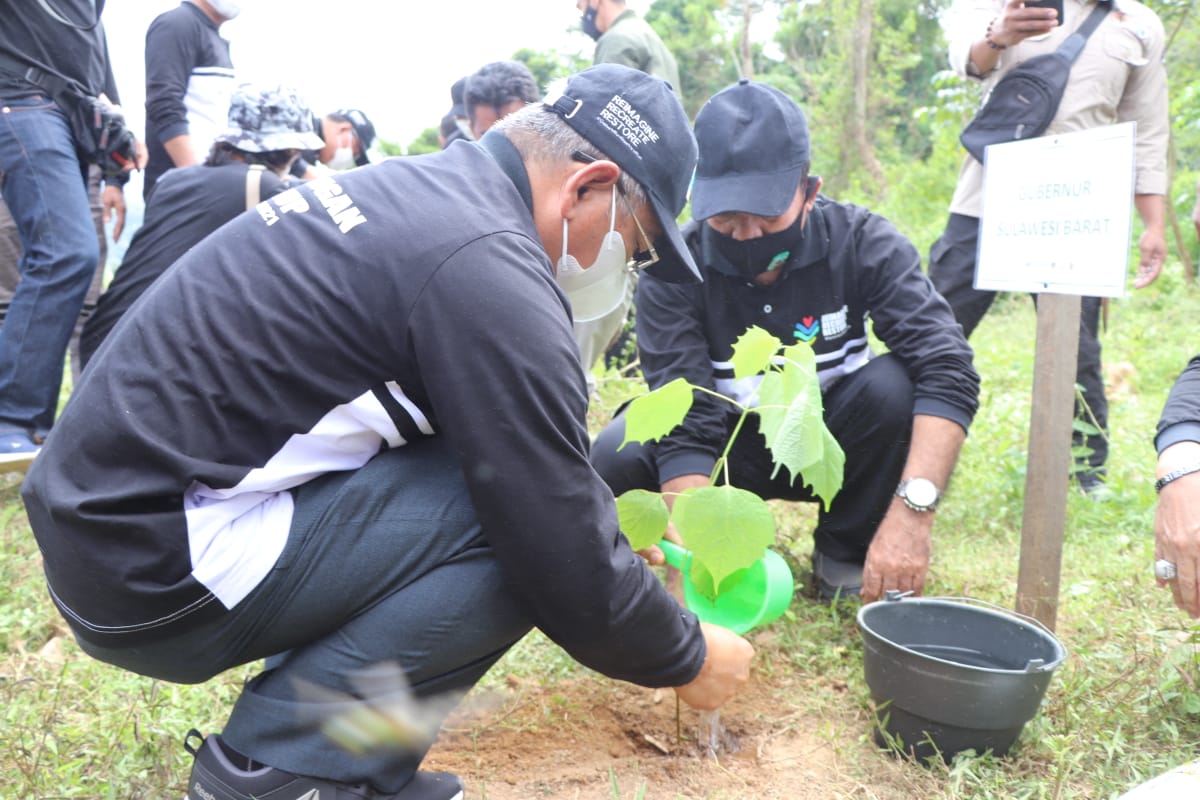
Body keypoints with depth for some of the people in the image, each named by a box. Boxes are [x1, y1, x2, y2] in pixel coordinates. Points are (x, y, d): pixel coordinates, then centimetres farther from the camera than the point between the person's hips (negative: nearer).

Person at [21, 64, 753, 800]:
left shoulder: (410, 188, 9)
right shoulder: (490, 266, -20)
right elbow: (562, 559, -17)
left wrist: (602, 518, 22)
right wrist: (689, 660, 1)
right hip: (159, 575, -9)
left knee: (516, 485, 9)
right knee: (523, 514, -14)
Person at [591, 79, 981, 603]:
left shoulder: (861, 242, -20)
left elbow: (946, 369, -31)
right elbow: (685, 428, -29)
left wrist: (912, 511, -45)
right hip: (726, 449, 0)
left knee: (894, 385, -30)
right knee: (618, 458, -29)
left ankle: (847, 550, -4)